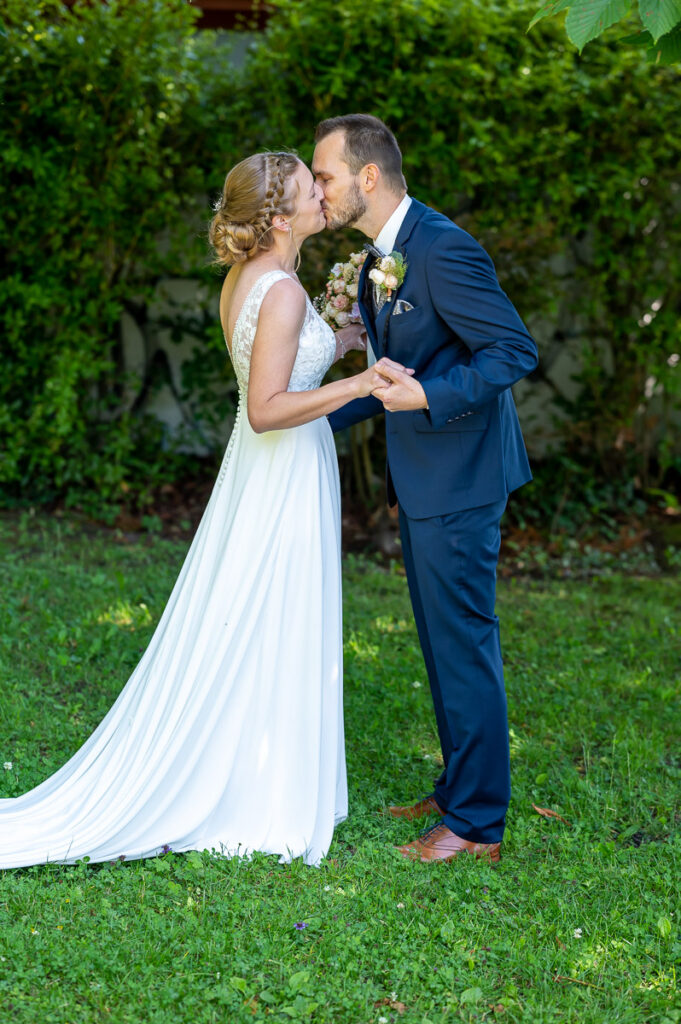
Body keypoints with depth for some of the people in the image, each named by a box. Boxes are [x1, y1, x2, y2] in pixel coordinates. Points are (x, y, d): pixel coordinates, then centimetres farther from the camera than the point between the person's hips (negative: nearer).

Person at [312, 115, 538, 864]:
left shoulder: (443, 249, -19)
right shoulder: (380, 259, 12)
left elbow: (514, 351, -20)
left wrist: (429, 397, -29)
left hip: (458, 479, -10)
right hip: (421, 479, 10)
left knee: (463, 642, -3)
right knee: (443, 641, 17)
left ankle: (477, 822, 7)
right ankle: (459, 790, 30)